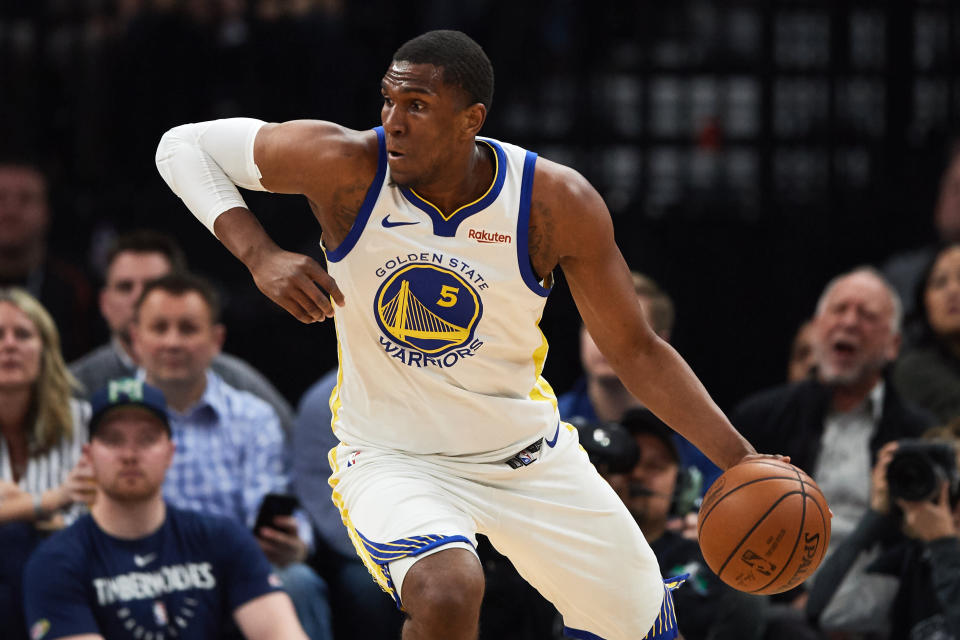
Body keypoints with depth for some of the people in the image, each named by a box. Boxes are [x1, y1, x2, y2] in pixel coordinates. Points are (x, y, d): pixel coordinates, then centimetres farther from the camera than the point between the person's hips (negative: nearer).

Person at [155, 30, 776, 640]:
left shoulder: (559, 203, -16)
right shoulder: (343, 165, -20)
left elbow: (637, 351, -5)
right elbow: (183, 145, -9)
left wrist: (741, 460, -14)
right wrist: (259, 254, -25)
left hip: (530, 454, 3)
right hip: (392, 459, -3)